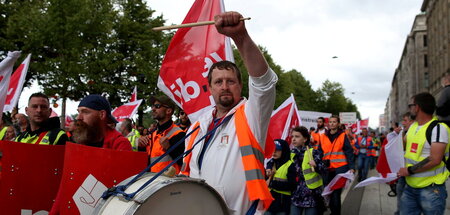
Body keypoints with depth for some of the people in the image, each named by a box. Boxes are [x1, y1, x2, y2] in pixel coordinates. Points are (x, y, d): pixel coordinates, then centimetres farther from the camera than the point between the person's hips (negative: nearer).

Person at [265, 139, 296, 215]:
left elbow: (291, 185, -15)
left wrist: (272, 184, -16)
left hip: (283, 202, -5)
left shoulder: (290, 165, -6)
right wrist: (266, 175, -8)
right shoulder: (270, 163, 11)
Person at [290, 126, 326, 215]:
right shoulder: (291, 154, 5)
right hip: (296, 195, 4)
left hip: (311, 194, -4)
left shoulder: (313, 152, -6)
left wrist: (316, 166, -29)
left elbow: (324, 170, -9)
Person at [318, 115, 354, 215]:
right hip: (327, 169, 4)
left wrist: (351, 167, -12)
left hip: (340, 168, -3)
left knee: (336, 192, -5)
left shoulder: (343, 136, 0)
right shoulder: (323, 137, 9)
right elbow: (320, 153, 11)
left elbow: (349, 152, -4)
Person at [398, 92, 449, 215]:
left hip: (431, 189, -7)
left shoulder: (438, 128, -16)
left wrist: (409, 170, -16)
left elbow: (435, 160, -23)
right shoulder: (413, 126, 9)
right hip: (410, 185, 7)